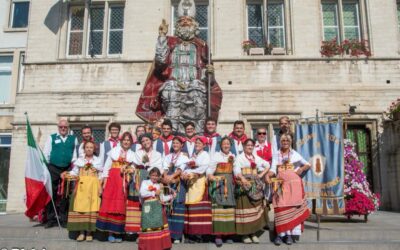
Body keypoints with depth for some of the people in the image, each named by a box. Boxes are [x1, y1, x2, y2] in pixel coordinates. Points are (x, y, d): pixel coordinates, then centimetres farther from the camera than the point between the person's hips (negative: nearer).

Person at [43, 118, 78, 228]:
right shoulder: (52, 138, 8)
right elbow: (46, 153, 4)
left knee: (65, 194, 5)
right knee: (51, 193, 3)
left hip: (67, 169, 1)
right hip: (53, 168, 0)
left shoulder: (73, 139, 9)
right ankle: (51, 219, 11)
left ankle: (63, 219, 13)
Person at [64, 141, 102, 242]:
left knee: (91, 207, -6)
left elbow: (102, 173, 7)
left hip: (93, 186, -1)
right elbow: (74, 172, 6)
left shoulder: (98, 160, 12)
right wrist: (68, 174, -11)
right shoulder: (79, 160, 13)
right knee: (80, 207, -7)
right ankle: (82, 232, 0)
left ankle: (89, 232, 0)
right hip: (82, 186, 1)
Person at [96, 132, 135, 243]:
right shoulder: (114, 151, 8)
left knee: (121, 206, 1)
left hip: (124, 181, 1)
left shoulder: (132, 154, 11)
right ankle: (110, 232, 3)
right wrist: (105, 180, -3)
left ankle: (118, 232, 9)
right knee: (110, 204, -4)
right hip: (112, 179, -1)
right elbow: (107, 167, 4)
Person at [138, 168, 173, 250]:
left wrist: (171, 196, 3)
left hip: (158, 208, 4)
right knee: (149, 227, -5)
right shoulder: (145, 182, 4)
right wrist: (154, 193, -11)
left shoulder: (159, 185, 16)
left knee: (159, 226, 1)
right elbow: (142, 193, -12)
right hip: (148, 208, -4)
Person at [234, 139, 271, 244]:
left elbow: (267, 165, 23)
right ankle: (245, 234, 0)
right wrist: (242, 178, -29)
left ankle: (254, 233, 13)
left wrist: (262, 174, 7)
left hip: (256, 186, 5)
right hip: (244, 185, -5)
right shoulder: (239, 157, 3)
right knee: (245, 208, -7)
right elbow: (236, 169, -11)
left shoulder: (256, 158, 19)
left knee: (256, 208, 4)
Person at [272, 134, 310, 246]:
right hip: (280, 183, 0)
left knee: (293, 208, -6)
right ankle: (280, 234, -4)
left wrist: (301, 169, -5)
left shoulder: (295, 154, 10)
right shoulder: (276, 155, 11)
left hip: (293, 183, 0)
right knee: (281, 209, -7)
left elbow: (308, 164, 15)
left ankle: (290, 234, -1)